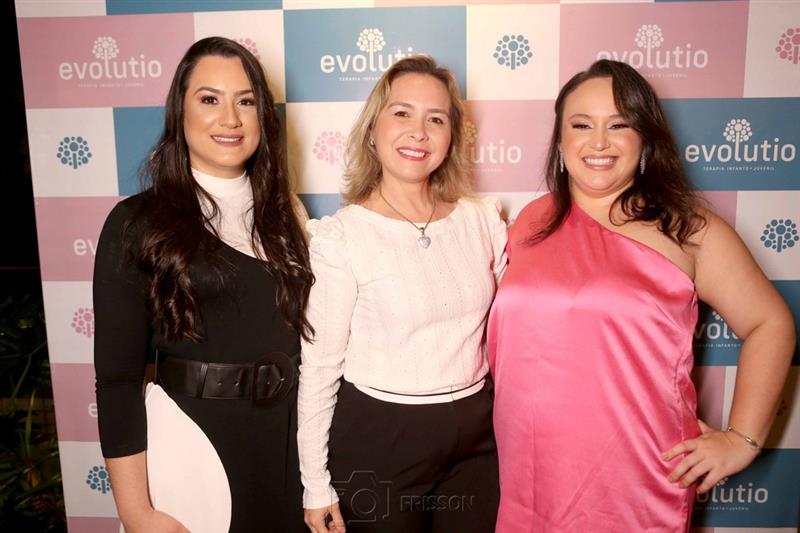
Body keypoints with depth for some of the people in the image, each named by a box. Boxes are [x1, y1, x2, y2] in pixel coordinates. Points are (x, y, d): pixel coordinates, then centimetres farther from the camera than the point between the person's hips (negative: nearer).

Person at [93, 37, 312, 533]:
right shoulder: (137, 223, -10)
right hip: (190, 441, -4)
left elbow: (302, 335, 7)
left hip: (289, 439, 4)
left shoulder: (281, 213, 4)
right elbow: (118, 377, -10)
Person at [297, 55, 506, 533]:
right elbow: (319, 366, -9)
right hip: (376, 439, -3)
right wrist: (316, 486, -6)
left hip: (476, 438, 4)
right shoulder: (338, 236, -13)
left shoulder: (483, 219, -1)